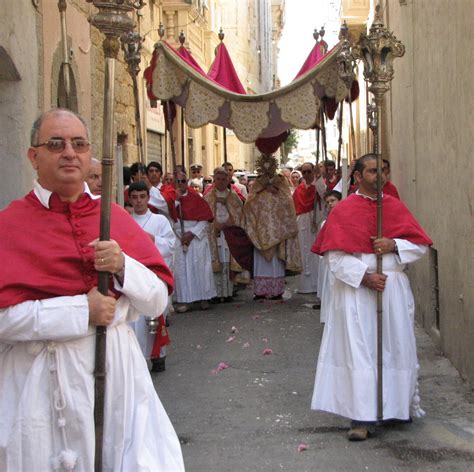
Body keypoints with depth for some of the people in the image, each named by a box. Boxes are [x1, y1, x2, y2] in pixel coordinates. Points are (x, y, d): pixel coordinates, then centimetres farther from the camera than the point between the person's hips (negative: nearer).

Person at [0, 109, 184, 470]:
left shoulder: (117, 217, 7)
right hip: (43, 382, -3)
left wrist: (123, 266, -13)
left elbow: (158, 301, 5)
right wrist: (81, 311, -16)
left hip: (119, 370, 3)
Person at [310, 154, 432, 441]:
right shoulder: (343, 211, 0)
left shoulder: (396, 207, 9)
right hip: (356, 289, -3)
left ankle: (398, 405, 27)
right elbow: (335, 256, -7)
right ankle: (362, 417, -1)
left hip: (394, 287, 3)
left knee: (396, 348, 8)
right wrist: (364, 276, -16)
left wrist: (394, 245, -11)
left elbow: (421, 245, 7)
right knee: (360, 350, -5)